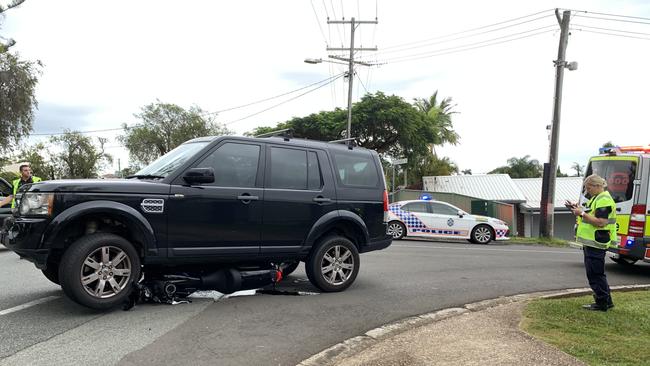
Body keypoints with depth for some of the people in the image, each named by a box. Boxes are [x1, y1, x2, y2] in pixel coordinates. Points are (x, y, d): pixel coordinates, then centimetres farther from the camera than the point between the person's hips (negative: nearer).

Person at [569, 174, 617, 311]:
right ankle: (606, 301, 24)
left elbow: (601, 222, -25)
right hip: (591, 242, 11)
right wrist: (579, 210, 10)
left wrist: (582, 213, -21)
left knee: (595, 274, -5)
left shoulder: (604, 200, -16)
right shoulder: (596, 198, 18)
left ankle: (602, 303, 2)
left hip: (596, 243, -11)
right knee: (597, 274, 16)